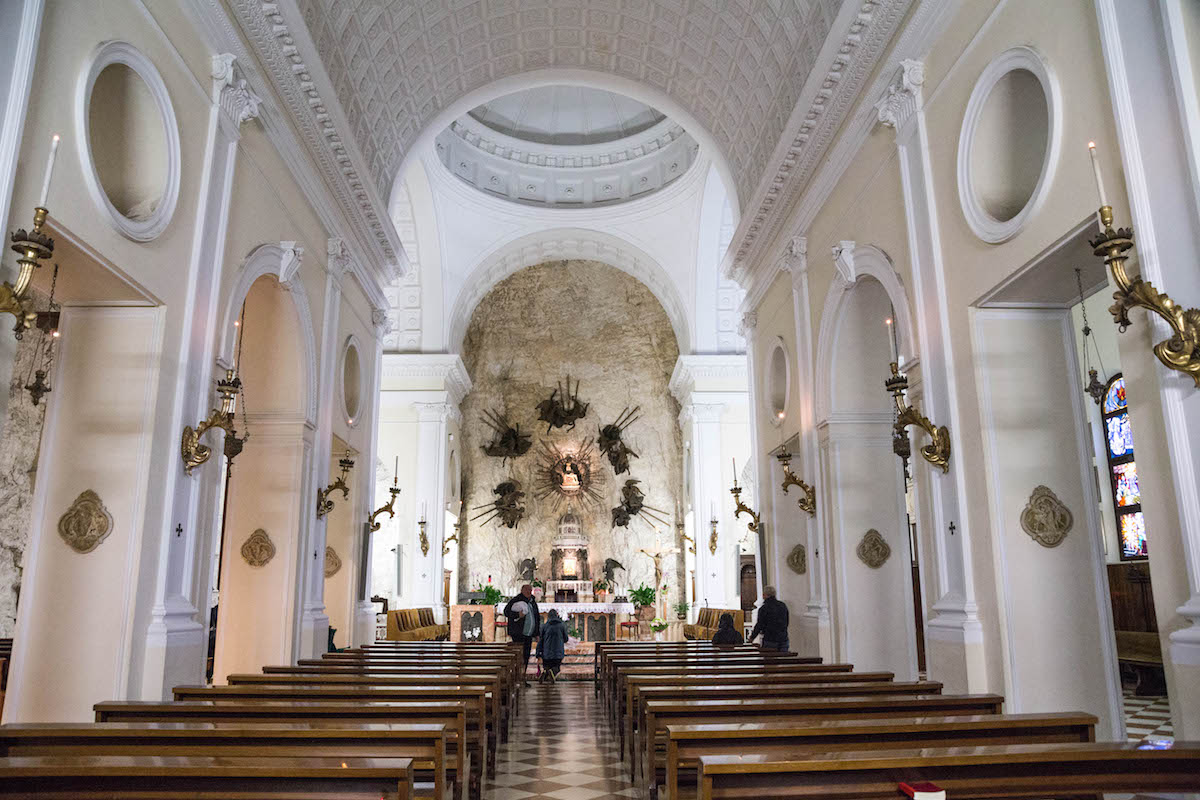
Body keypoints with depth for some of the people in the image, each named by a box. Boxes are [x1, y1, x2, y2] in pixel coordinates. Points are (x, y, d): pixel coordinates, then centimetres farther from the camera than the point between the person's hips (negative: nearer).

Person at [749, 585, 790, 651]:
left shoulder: (763, 608, -9)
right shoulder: (783, 606, 9)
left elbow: (759, 625, -6)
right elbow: (786, 623, 17)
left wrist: (752, 637, 7)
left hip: (770, 641, -5)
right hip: (783, 640, 5)